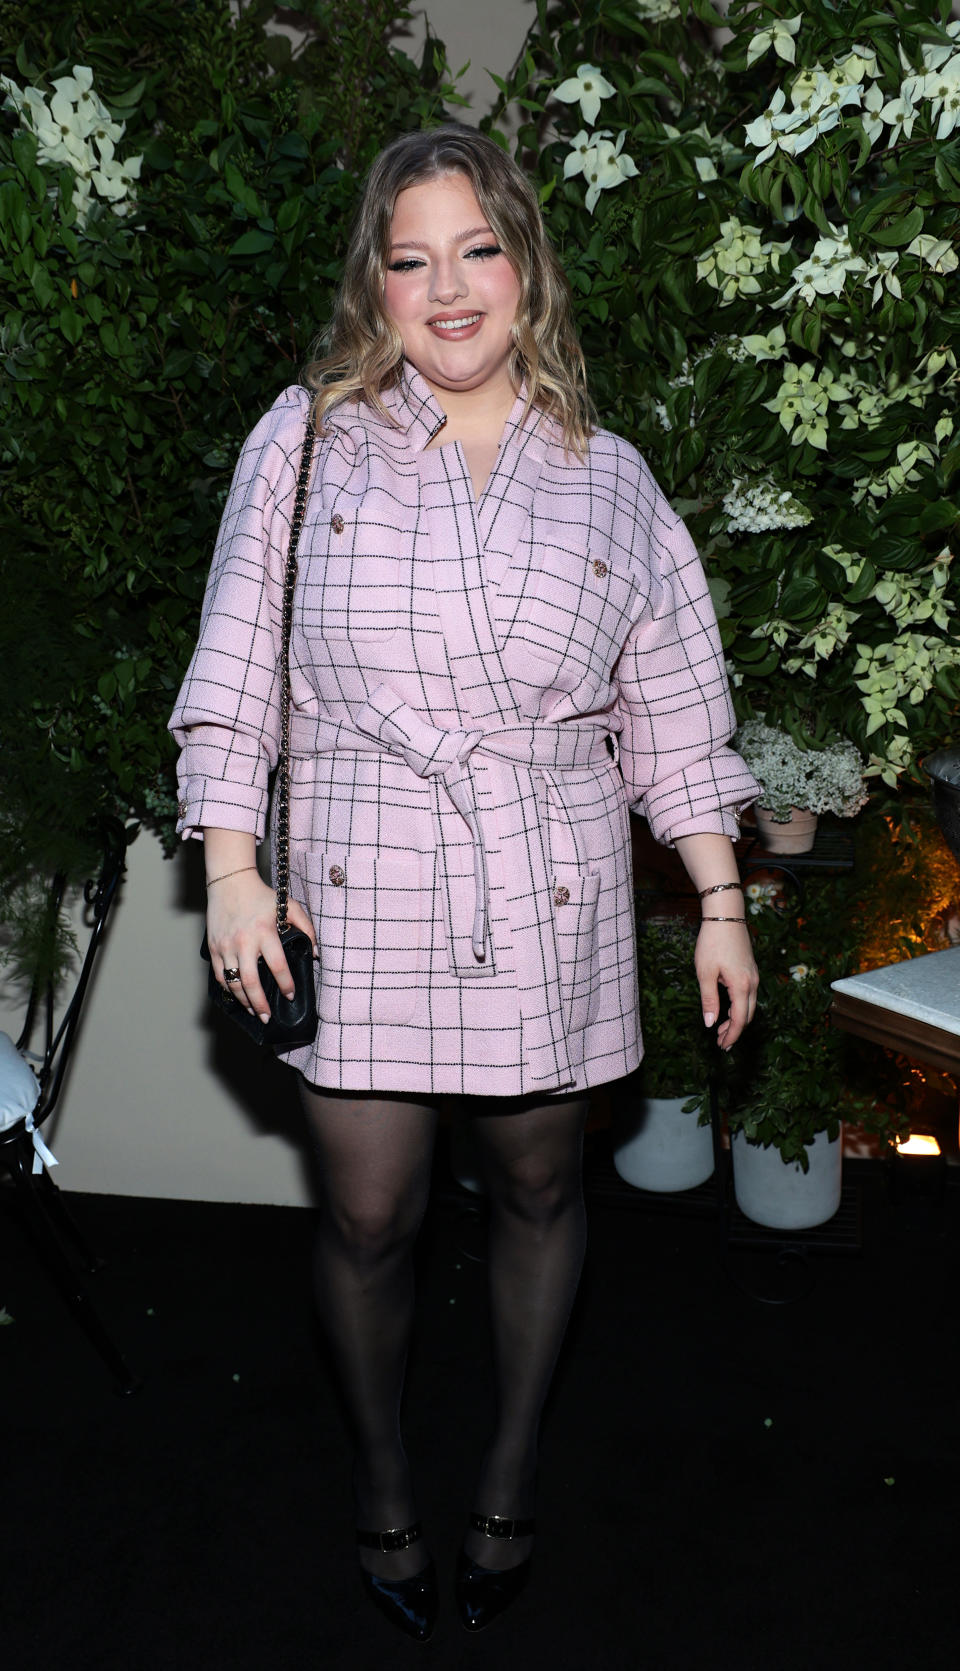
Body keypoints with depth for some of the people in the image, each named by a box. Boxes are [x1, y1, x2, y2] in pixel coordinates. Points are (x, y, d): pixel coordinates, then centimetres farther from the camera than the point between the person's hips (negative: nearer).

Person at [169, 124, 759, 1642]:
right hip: (359, 894, -1)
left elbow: (675, 713, 9)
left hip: (550, 903, 2)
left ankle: (511, 1479, 36)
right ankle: (384, 1492, 32)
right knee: (368, 1216, 5)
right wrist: (232, 870, -4)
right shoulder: (308, 439, 3)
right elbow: (235, 664, 2)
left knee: (538, 1190, 12)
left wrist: (720, 904, 6)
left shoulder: (609, 479, 7)